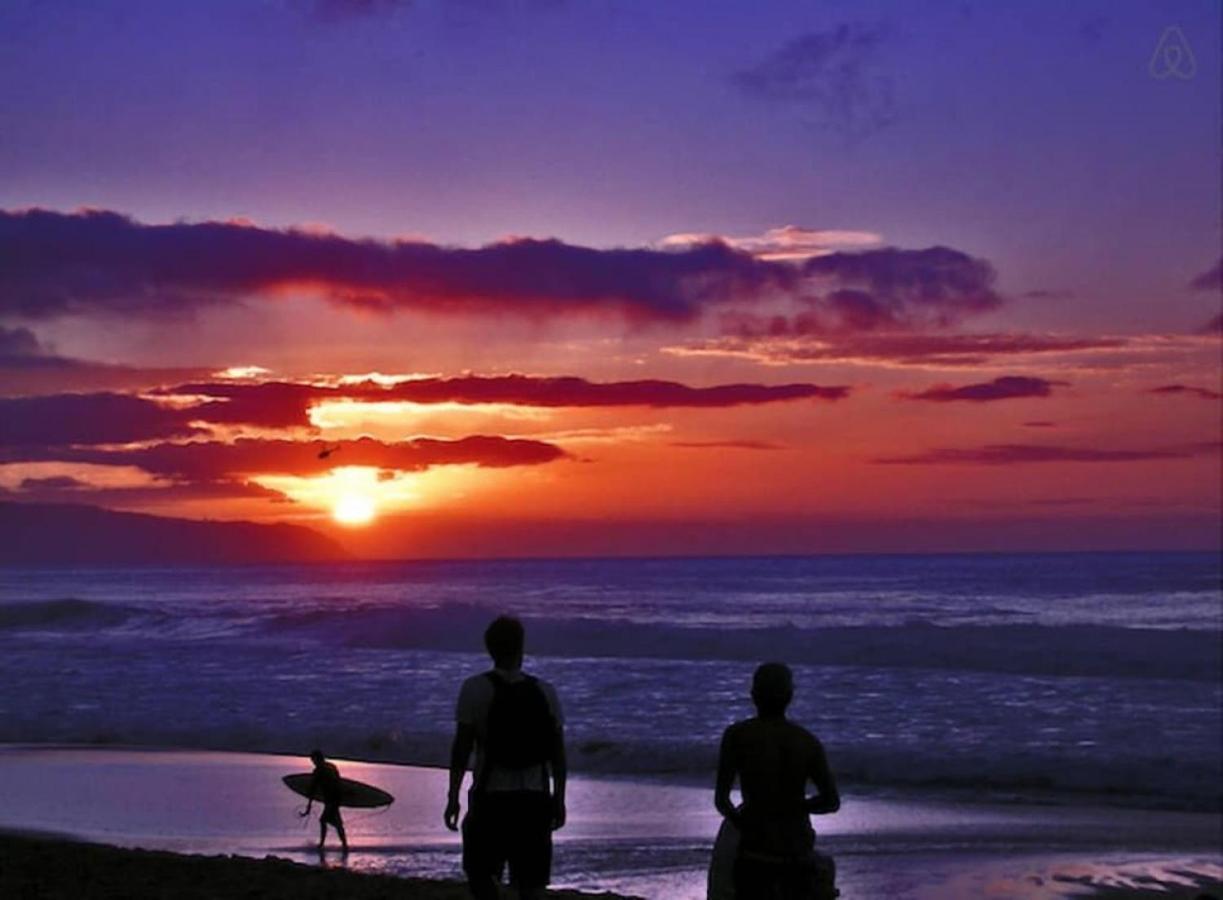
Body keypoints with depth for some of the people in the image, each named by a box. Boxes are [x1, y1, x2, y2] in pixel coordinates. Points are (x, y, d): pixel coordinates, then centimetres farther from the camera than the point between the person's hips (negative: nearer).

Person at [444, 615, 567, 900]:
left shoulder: (475, 689, -6)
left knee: (480, 871, 14)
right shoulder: (545, 692, 2)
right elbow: (558, 751, 3)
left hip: (491, 797, -2)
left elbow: (462, 746, -9)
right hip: (536, 798, 2)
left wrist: (453, 796, -4)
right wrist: (559, 799, 10)